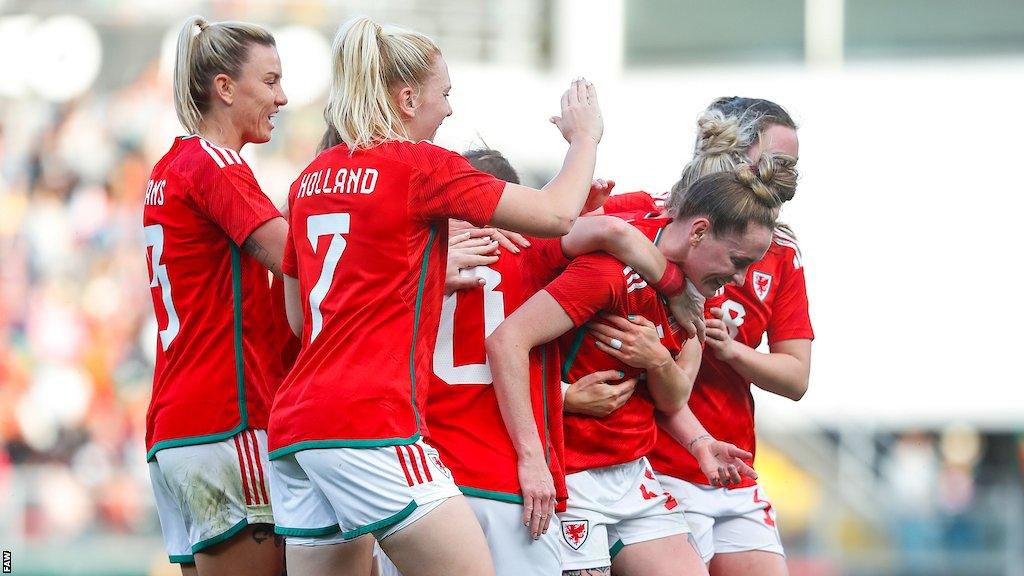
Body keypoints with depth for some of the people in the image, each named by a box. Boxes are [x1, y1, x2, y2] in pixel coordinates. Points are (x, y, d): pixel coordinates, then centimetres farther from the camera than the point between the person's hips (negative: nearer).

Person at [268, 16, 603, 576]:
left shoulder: (311, 179, 17)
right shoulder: (421, 166, -3)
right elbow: (557, 214, 0)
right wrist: (584, 137, 18)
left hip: (294, 424, 8)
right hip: (371, 424, -8)